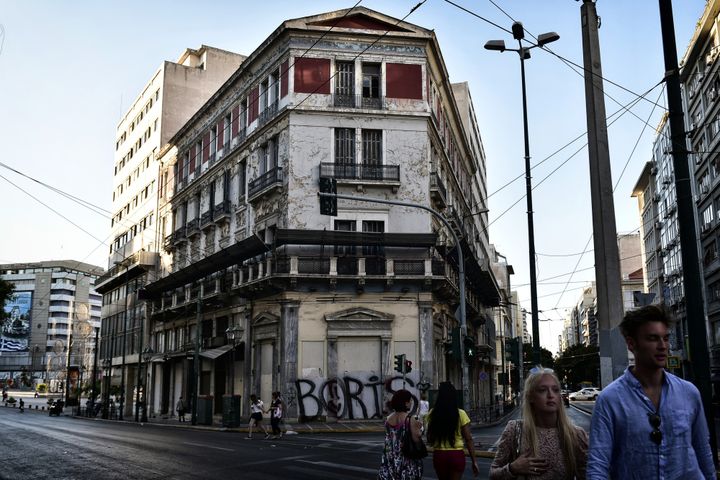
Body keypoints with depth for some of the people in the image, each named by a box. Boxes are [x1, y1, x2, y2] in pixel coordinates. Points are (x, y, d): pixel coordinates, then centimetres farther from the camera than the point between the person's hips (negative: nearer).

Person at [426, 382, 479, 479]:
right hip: (456, 455, -2)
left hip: (438, 455, 2)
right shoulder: (461, 414, -8)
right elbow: (468, 439, -7)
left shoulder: (433, 414, -4)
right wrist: (474, 461, 0)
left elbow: (429, 440, -1)